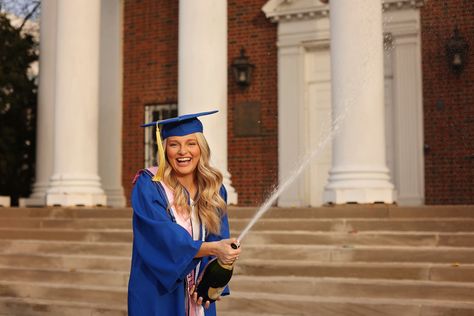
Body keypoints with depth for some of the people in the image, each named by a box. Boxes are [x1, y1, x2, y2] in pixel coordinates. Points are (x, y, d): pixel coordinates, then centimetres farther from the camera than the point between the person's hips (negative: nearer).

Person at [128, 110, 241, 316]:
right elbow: (165, 239, -22)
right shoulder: (148, 186, -12)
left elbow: (220, 240, -1)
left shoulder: (214, 189, 2)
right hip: (157, 296, -4)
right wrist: (213, 248, -32)